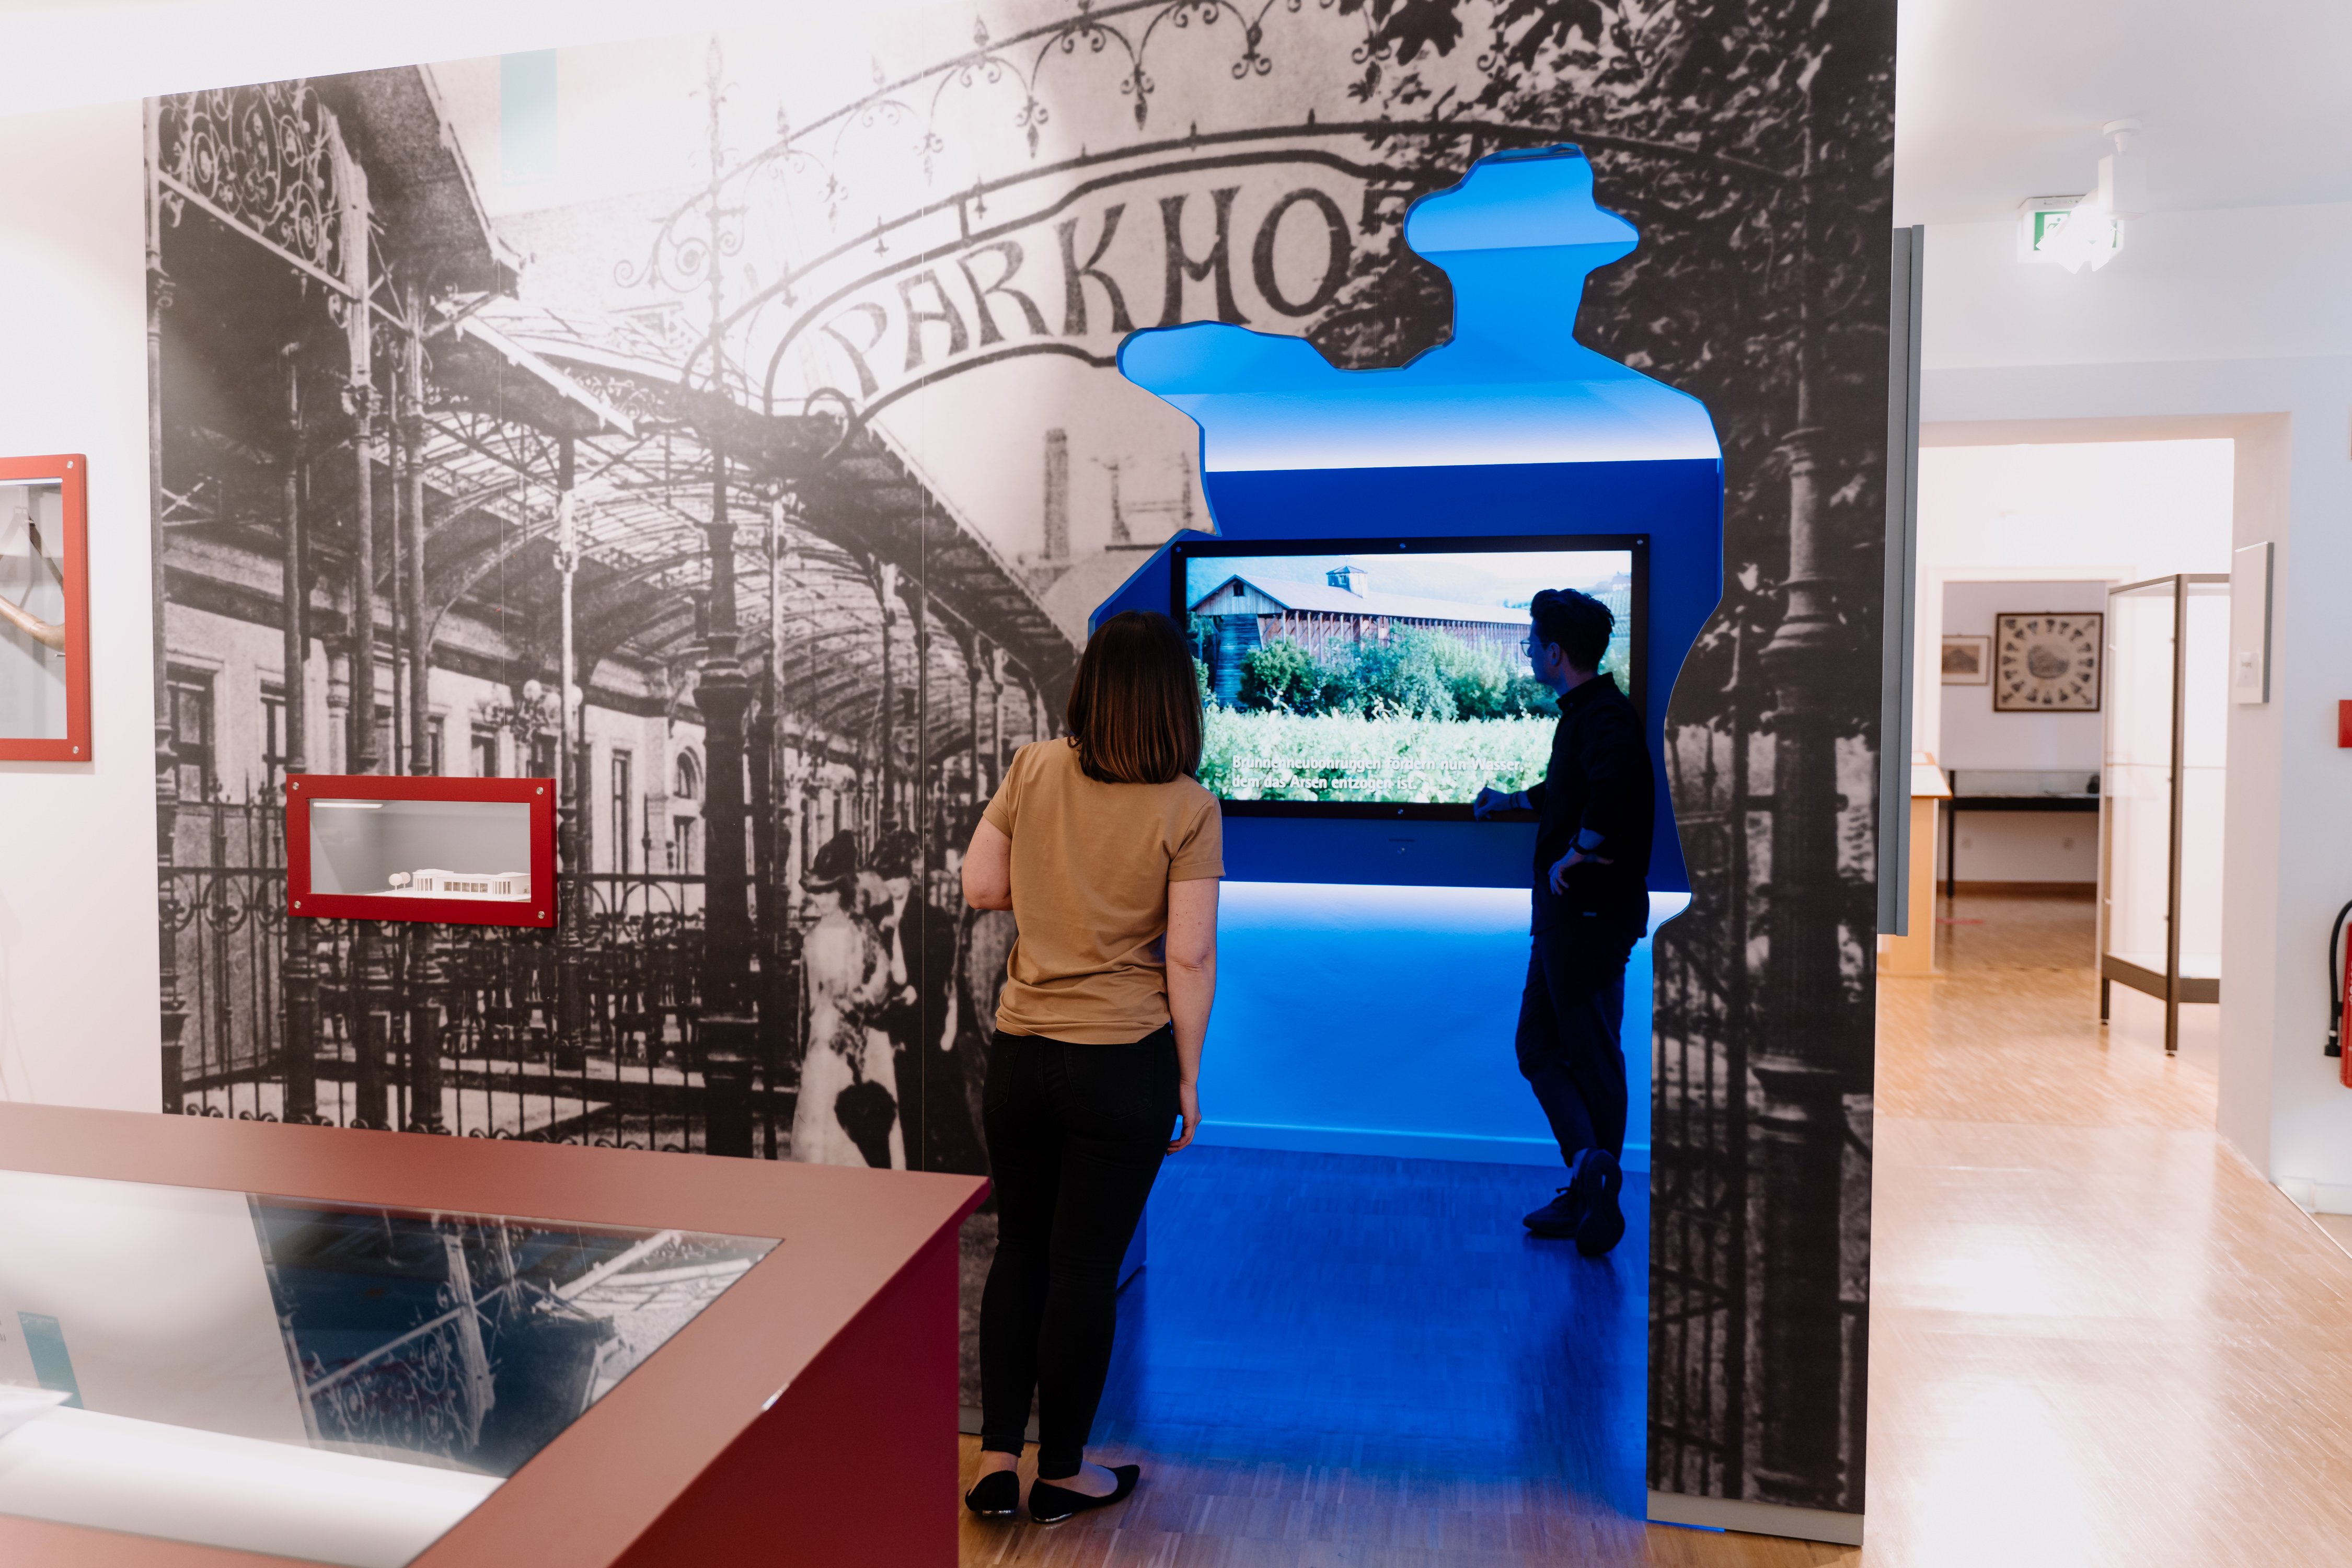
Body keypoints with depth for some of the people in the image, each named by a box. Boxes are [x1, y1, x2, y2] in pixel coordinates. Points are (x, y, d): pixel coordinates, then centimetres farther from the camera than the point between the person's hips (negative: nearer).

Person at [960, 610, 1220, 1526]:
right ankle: (1061, 1474, 27)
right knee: (1086, 1269, 10)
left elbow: (980, 888, 2)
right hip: (1122, 1065, -3)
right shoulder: (1187, 811, -12)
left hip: (1020, 1055, 3)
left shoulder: (1034, 771, -3)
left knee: (1019, 1251, 19)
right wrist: (1188, 1080, -1)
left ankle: (997, 1463, 27)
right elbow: (1189, 956, -12)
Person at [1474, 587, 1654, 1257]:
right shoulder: (1582, 713, 15)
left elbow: (1613, 784, -41)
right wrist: (1513, 799, 48)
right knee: (1538, 1047, 12)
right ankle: (1587, 1183, 13)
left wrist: (1578, 852, -29)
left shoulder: (1605, 717, -17)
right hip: (1564, 913, 10)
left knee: (1592, 1057, -1)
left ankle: (1597, 1191, 9)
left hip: (1591, 914, -10)